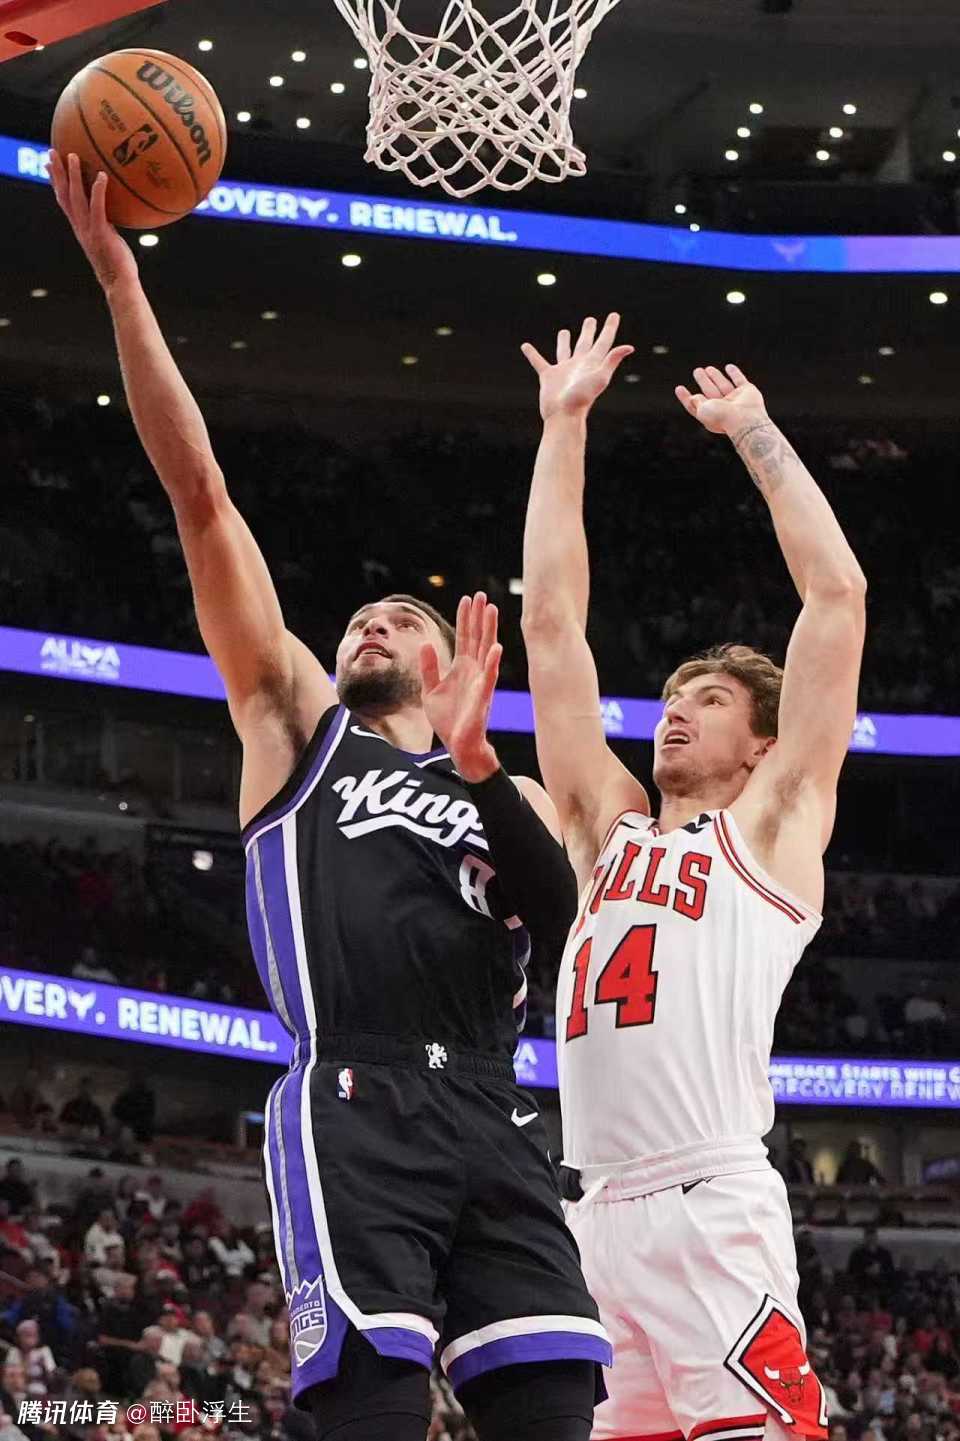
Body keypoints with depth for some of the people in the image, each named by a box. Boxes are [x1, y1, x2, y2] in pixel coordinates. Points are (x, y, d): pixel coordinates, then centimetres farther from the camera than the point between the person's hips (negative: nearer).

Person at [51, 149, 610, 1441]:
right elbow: (200, 493, 15)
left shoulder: (517, 798, 28)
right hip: (351, 1110, -3)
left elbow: (571, 927, 5)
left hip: (496, 1126, 3)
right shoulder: (297, 723, 22)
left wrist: (475, 762, -6)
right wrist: (118, 277, 9)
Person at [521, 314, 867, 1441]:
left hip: (711, 1212, -6)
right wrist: (563, 424, 22)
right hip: (590, 1214, 6)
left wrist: (756, 436, 13)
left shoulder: (771, 825, 10)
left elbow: (837, 594, 6)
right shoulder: (609, 826, 23)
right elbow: (551, 617, 22)